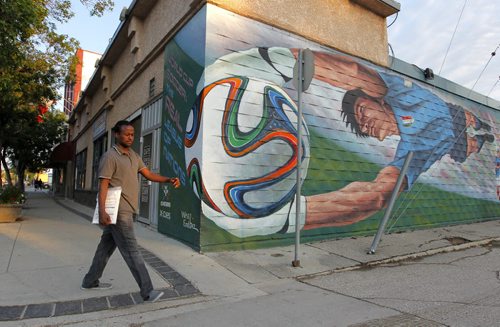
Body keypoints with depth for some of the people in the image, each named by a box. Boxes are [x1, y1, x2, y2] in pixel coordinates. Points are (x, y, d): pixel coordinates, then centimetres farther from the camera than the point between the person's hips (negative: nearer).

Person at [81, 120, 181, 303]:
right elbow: (103, 185, -14)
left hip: (127, 210, 8)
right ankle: (147, 291, -5)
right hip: (118, 211, -8)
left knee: (107, 246, 18)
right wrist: (102, 212, -23)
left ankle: (90, 281, 33)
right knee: (131, 250, -8)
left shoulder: (134, 156, 15)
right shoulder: (110, 157, -9)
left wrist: (169, 180, -7)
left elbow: (149, 174, 9)